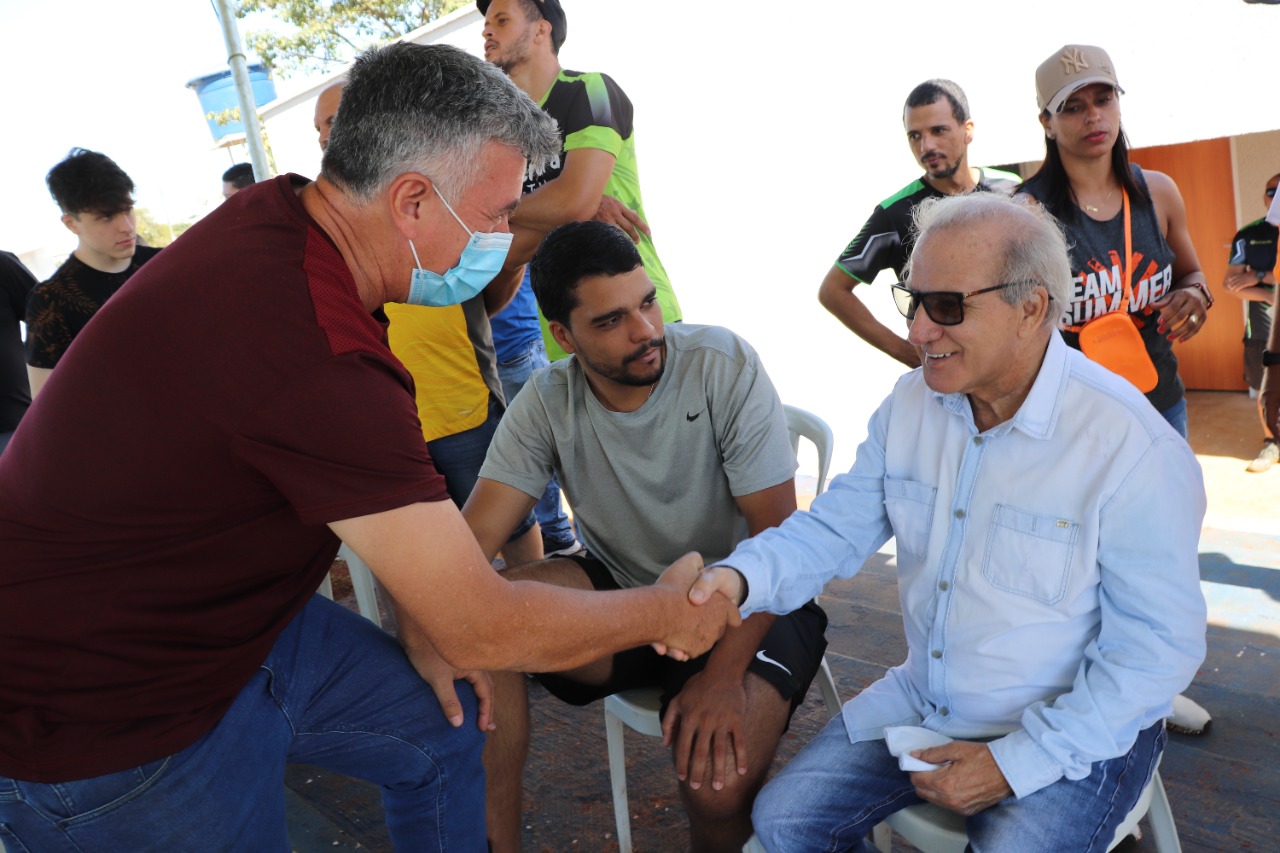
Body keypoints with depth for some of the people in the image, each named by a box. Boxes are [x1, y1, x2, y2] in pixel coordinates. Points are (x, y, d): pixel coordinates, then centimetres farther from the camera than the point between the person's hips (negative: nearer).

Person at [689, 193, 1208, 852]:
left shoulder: (1135, 449, -23)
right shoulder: (912, 402, -5)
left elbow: (1158, 646, -18)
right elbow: (837, 527, -2)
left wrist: (1015, 762, -20)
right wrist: (741, 577, -23)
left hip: (1077, 730, -4)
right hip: (922, 702, 5)